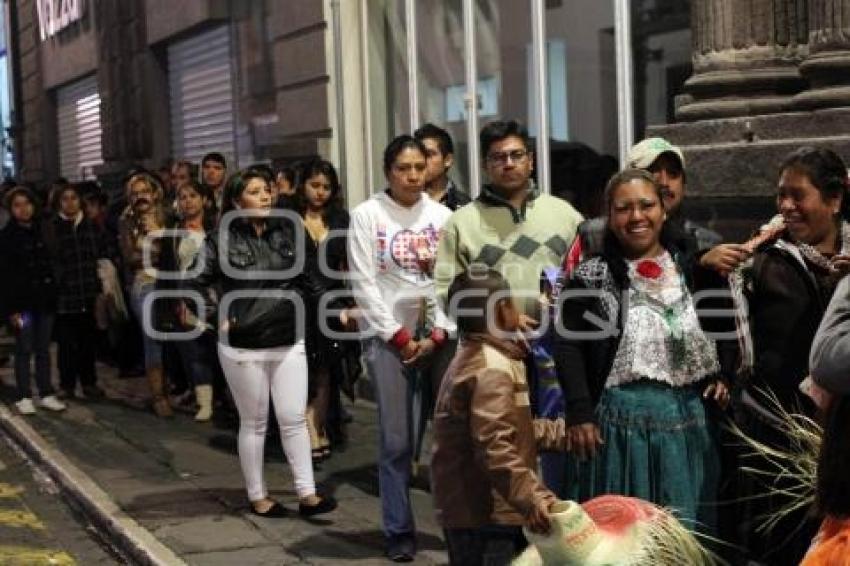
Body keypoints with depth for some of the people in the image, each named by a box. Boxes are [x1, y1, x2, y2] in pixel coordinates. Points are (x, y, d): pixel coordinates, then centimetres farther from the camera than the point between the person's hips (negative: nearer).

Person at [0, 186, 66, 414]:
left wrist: (54, 297, 4)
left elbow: (52, 265, 11)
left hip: (45, 299, 4)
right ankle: (24, 397, 8)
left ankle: (47, 394, 15)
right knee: (24, 350, 1)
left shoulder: (42, 232, 8)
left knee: (43, 349, 8)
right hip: (22, 302, -4)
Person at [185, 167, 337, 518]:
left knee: (294, 419, 2)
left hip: (289, 343, 3)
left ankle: (307, 493, 8)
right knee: (254, 422, 8)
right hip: (242, 347, -3)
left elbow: (310, 281, 7)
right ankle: (257, 496, 20)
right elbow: (196, 284, -7)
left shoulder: (288, 232, 3)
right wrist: (215, 317, -14)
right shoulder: (222, 239, -8)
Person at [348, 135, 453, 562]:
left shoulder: (442, 215, 7)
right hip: (387, 335, -2)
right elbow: (364, 284, -5)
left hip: (438, 335, 3)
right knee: (396, 441, -2)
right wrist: (399, 336, -8)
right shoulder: (366, 214, -1)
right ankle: (399, 531, 8)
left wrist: (437, 334, -5)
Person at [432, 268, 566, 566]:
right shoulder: (492, 370, -20)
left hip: (467, 506, 11)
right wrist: (533, 499, -33)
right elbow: (495, 448, -30)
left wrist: (563, 432, 21)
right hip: (484, 515, -11)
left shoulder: (473, 358, 15)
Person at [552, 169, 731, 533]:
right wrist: (579, 414, -10)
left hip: (688, 415, 3)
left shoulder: (691, 266, 8)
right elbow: (568, 346, -4)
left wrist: (722, 375, 3)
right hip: (619, 417, -3)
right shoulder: (592, 276, -3)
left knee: (684, 529, 12)